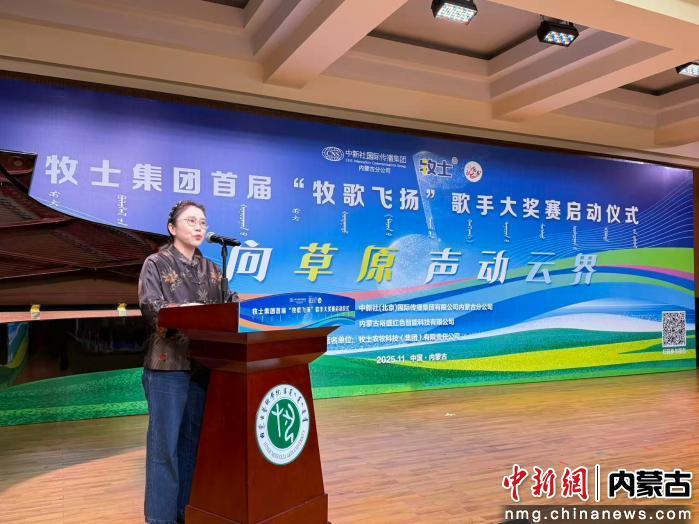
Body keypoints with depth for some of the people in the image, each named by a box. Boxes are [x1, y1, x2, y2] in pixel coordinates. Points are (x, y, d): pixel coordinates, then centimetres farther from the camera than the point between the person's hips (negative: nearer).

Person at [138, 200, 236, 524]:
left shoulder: (212, 269, 15)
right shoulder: (156, 264, 0)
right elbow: (151, 308, -12)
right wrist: (186, 311, -27)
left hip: (204, 364, 5)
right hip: (168, 365, -5)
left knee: (193, 440, 12)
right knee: (165, 443, 0)